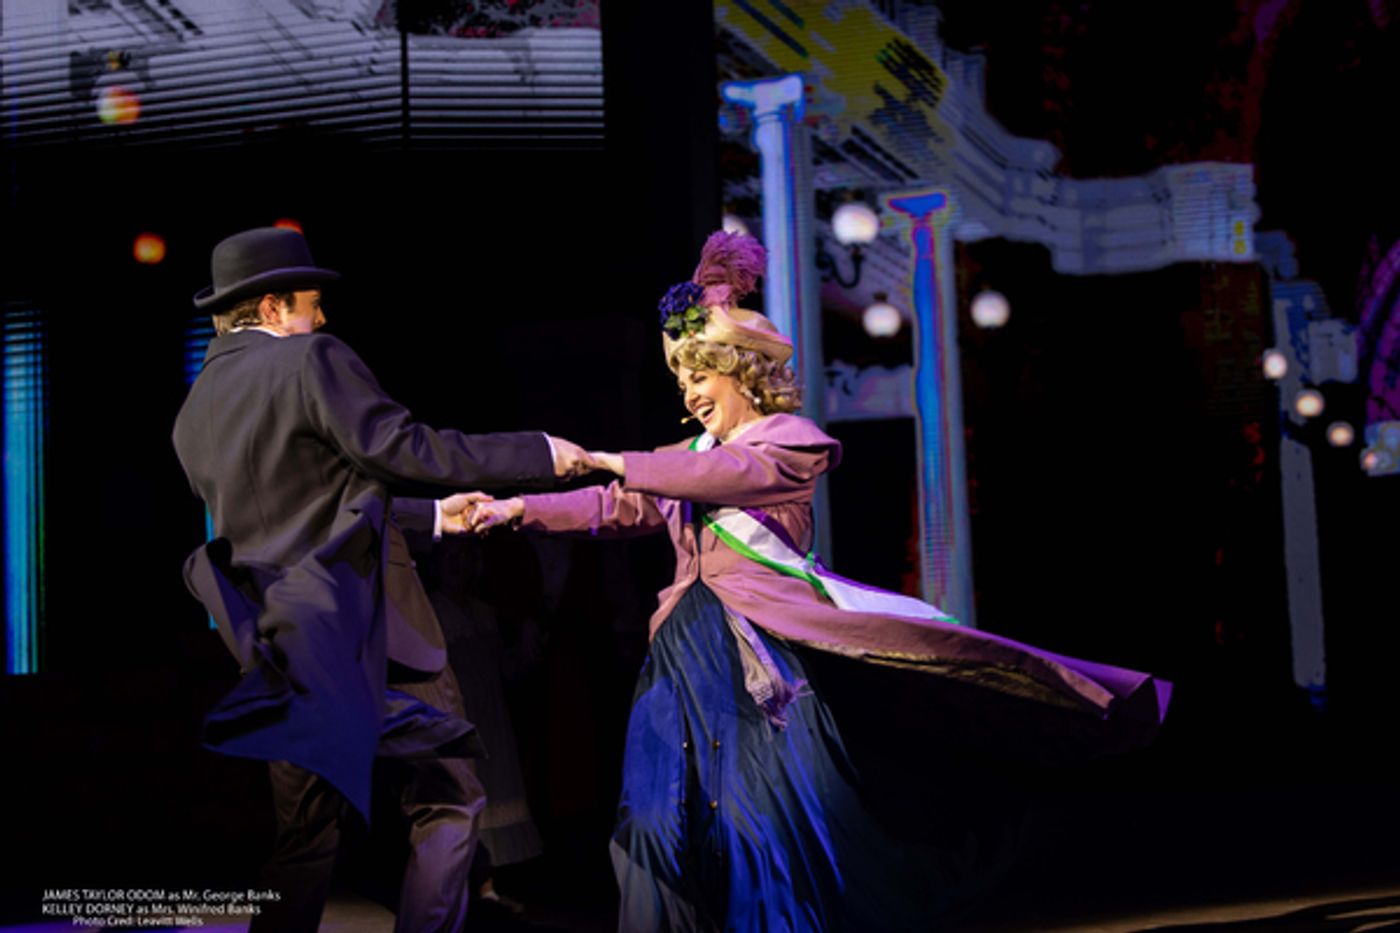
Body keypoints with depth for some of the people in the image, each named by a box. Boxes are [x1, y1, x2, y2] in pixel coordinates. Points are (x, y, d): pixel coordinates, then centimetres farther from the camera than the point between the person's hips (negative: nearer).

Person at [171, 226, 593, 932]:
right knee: (447, 804, 3)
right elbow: (400, 448, -15)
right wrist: (540, 454, -7)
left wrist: (433, 517, 26)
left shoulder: (194, 413, 16)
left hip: (288, 652, 8)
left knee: (305, 834, 15)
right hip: (366, 629, -8)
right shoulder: (309, 359, -8)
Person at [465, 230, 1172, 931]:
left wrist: (606, 460, -11)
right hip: (691, 650, 7)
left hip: (757, 648, -7)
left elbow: (718, 474, -17)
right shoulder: (697, 453, 20)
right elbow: (620, 508, 18)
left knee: (760, 814, -11)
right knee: (664, 817, 2)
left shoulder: (791, 442, -1)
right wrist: (519, 509, 9)